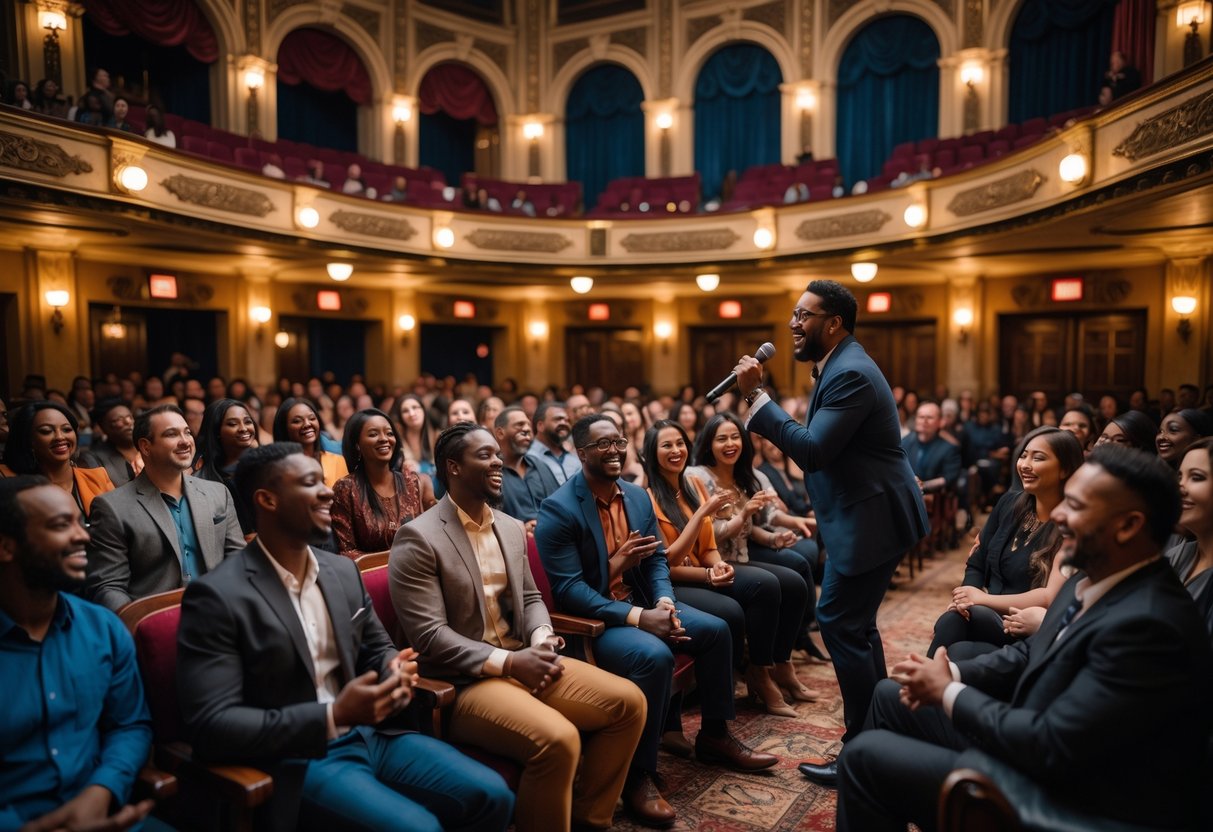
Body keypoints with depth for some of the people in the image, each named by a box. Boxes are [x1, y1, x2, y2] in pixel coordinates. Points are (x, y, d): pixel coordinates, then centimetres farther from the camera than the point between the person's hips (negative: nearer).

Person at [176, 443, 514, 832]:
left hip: (368, 734, 6)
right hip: (296, 760, -6)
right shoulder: (216, 596, -14)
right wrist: (333, 716, -25)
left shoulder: (343, 570, 7)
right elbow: (211, 726, -19)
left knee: (490, 796, -7)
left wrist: (395, 669, -7)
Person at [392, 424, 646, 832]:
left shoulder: (511, 527, 13)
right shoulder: (418, 538, -11)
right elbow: (429, 635, -16)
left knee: (628, 701, -3)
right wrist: (509, 662, -20)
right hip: (462, 681, -8)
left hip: (523, 661, 8)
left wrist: (541, 638, -5)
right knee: (558, 739, -30)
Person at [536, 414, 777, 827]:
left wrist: (664, 603, -13)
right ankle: (638, 775, -15)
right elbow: (568, 589, -24)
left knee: (715, 630, -1)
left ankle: (714, 734, 19)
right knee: (654, 655, -32)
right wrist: (636, 618, -28)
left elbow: (657, 559, 9)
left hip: (641, 603, 8)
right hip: (589, 618, -8)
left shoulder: (638, 496, 5)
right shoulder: (558, 509, -19)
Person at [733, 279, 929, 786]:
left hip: (872, 520, -11)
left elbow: (811, 450, -27)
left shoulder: (851, 374, -20)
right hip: (866, 516, 11)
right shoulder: (841, 367, 12)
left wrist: (756, 395, -26)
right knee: (854, 625, 18)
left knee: (841, 625, -5)